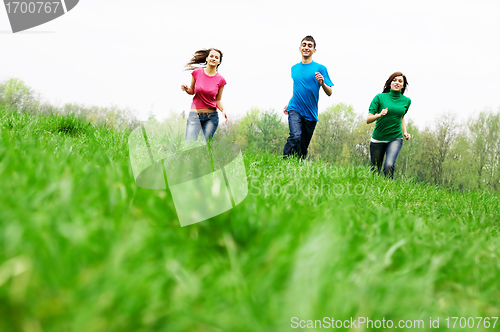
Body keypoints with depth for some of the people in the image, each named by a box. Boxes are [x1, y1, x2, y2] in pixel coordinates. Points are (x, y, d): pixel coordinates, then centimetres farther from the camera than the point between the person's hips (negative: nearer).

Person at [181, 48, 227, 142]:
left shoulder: (220, 80, -1)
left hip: (211, 116, 1)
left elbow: (218, 100, 5)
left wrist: (223, 111, -13)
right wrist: (186, 89, -10)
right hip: (195, 114, -1)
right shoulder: (197, 72, -1)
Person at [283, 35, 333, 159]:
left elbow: (329, 93, -3)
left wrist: (322, 83, -22)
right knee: (295, 136, -24)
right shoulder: (294, 68, 12)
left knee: (303, 147, 4)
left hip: (311, 114, -1)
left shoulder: (320, 68, 0)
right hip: (295, 110, 1)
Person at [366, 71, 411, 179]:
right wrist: (379, 115, -26)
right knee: (375, 169, 8)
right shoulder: (380, 97, -5)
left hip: (395, 139, 1)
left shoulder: (406, 101, 4)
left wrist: (405, 132, 7)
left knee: (389, 165, -24)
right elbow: (368, 119, -8)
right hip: (378, 139, -1)